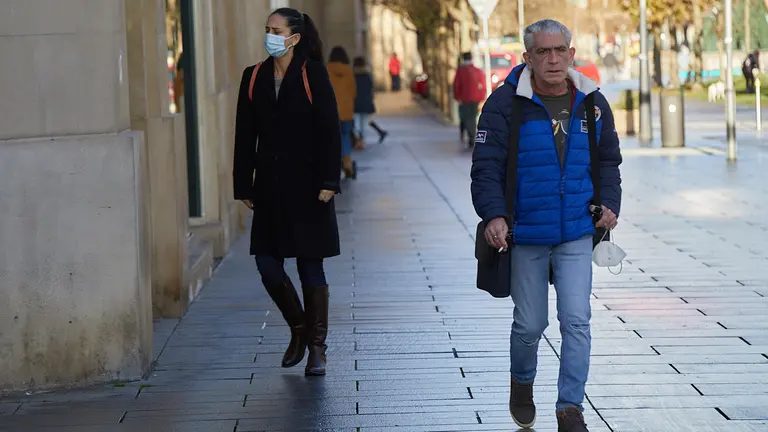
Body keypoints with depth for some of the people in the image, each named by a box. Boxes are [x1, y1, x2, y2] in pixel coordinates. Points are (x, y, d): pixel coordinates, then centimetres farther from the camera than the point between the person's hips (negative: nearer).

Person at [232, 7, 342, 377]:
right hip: (269, 187, 4)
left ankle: (317, 347, 11)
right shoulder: (254, 77, 8)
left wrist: (328, 182, -12)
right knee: (267, 264, 0)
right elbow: (245, 136, 10)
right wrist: (244, 186, 6)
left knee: (310, 266, 1)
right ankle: (298, 329, 24)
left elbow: (330, 132, -6)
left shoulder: (313, 75, -4)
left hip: (306, 185, -4)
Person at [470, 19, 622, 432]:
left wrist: (609, 203, 1)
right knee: (529, 324, 8)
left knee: (576, 320, -7)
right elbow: (486, 165, -12)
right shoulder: (506, 103, -10)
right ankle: (521, 383, 38)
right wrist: (494, 215, -26)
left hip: (577, 234, 2)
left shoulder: (592, 103, 3)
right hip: (524, 234, -2)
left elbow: (608, 160, 17)